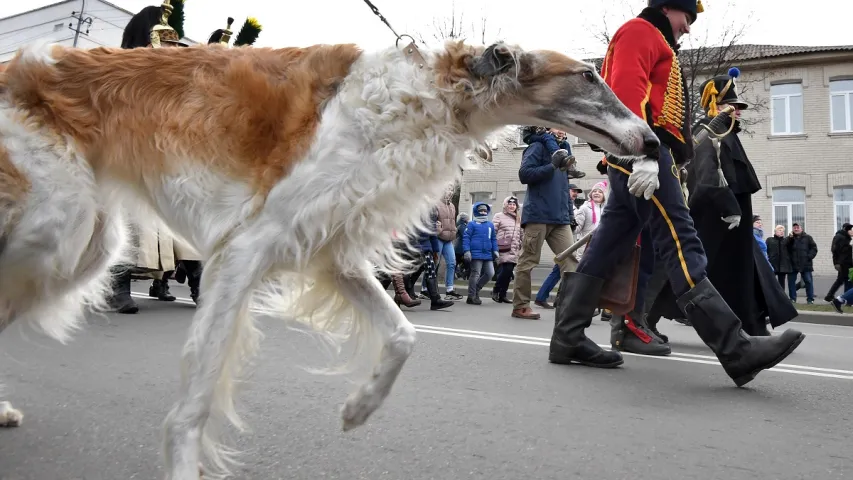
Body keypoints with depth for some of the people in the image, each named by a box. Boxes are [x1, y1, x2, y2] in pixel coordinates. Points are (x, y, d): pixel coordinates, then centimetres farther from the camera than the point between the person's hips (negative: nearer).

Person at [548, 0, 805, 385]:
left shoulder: (655, 44, 35)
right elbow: (627, 89, -15)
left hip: (635, 160, 10)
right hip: (643, 153, -10)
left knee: (609, 246, 4)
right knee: (680, 245, -15)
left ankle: (567, 339, 5)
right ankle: (737, 351, -16)